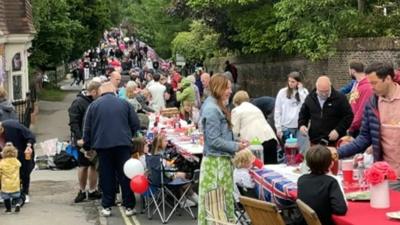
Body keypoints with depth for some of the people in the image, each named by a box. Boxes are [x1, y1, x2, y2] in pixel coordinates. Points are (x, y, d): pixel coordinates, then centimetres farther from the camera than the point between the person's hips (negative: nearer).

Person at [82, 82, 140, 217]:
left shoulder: (94, 105, 8)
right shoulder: (124, 103, 8)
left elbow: (87, 129, 8)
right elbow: (136, 125, 7)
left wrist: (87, 146, 18)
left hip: (102, 144, 0)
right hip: (123, 143, 0)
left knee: (106, 177, 7)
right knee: (125, 175, 5)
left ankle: (107, 206, 8)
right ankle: (129, 206, 7)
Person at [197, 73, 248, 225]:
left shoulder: (218, 107, 12)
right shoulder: (211, 110, -18)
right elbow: (214, 140, -20)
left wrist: (236, 143, 7)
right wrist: (235, 147, -13)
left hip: (223, 159, 10)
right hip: (216, 161, -10)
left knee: (226, 197, 15)